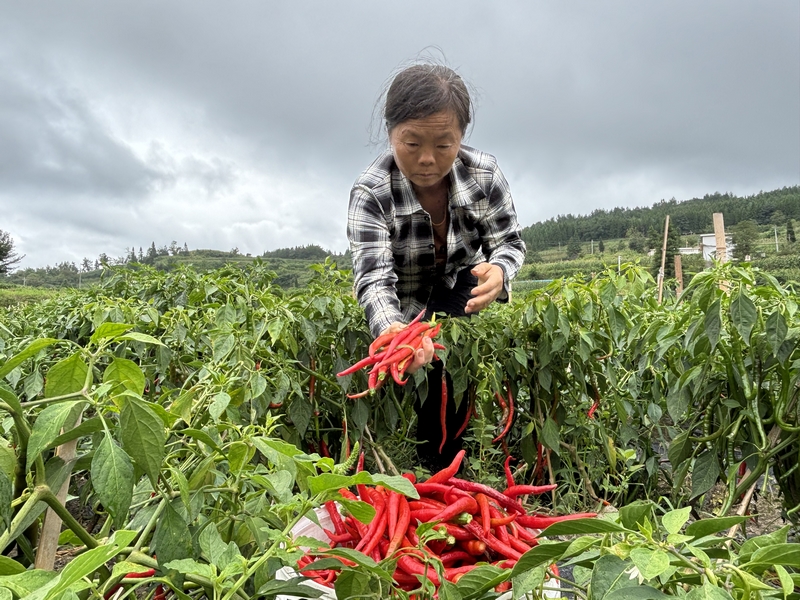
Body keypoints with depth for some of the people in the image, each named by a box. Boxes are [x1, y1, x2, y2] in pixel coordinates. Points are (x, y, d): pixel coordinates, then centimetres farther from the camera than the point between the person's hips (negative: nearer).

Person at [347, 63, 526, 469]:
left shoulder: (483, 174, -20)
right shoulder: (370, 193, -28)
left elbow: (509, 243, -12)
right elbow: (373, 278, -37)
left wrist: (498, 271, -38)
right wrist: (392, 331, -60)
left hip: (463, 291, 1)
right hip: (407, 308, -1)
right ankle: (438, 471, 21)